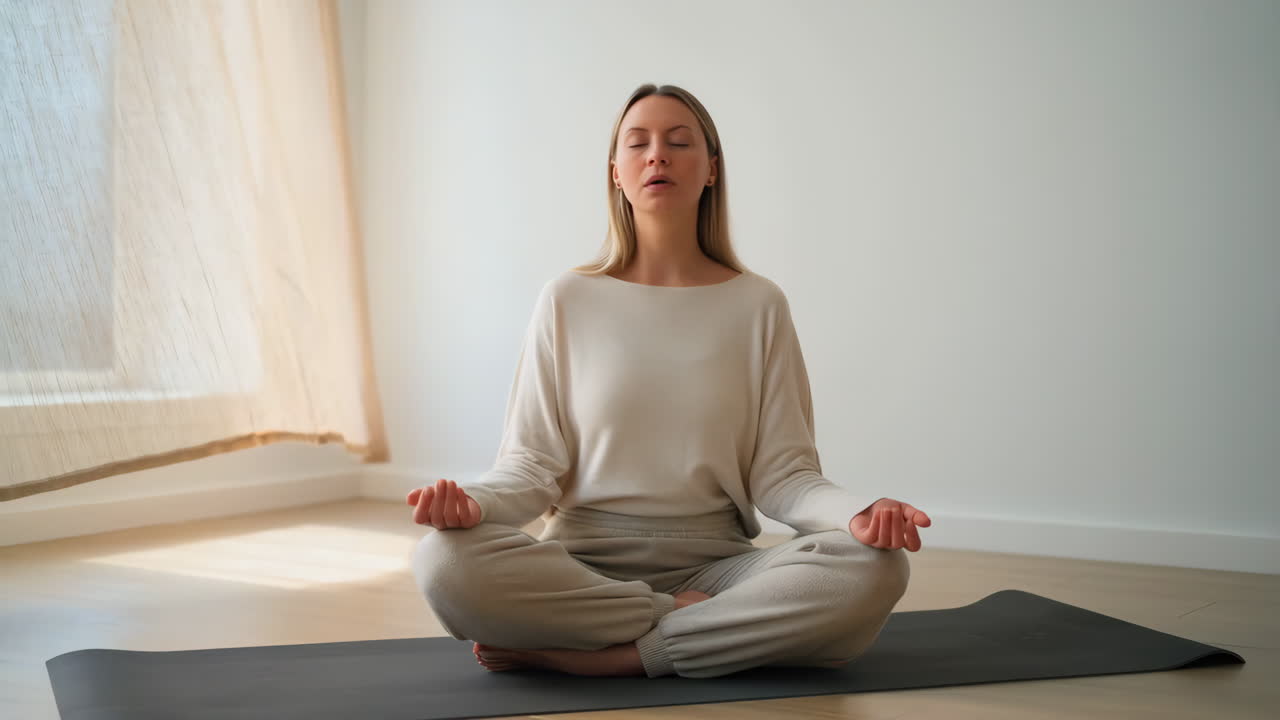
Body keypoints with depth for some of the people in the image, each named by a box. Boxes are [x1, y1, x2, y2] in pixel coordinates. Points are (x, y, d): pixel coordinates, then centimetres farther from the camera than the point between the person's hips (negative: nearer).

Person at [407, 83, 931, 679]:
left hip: (715, 563, 1)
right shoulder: (567, 301, 5)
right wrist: (474, 502, -21)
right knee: (445, 560, -31)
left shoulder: (759, 305, 5)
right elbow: (533, 461, 1)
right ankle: (690, 618, -16)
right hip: (584, 561, 0)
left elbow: (782, 474, 1)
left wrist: (860, 513, -20)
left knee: (874, 568, -28)